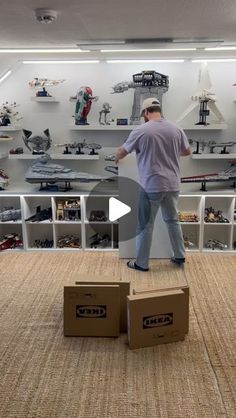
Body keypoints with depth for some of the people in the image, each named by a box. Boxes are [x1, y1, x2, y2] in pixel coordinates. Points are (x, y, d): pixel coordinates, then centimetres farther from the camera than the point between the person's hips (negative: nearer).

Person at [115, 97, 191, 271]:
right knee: (173, 220, 19)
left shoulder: (141, 131, -10)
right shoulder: (176, 129, 3)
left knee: (146, 225, 6)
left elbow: (121, 152, 2)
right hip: (173, 185, 5)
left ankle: (142, 263, 16)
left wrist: (117, 159, 25)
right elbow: (187, 151, 18)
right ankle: (180, 256, 29)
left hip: (152, 186, -5)